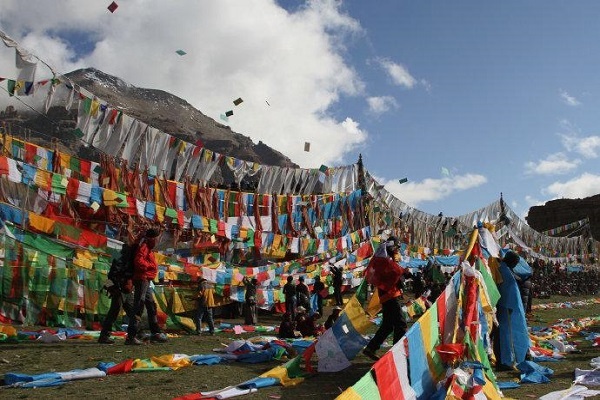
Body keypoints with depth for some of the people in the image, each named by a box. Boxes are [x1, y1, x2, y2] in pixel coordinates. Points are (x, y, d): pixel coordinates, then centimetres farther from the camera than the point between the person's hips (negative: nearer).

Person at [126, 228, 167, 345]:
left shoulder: (148, 249, 23)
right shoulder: (144, 247, -9)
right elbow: (138, 261, -24)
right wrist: (151, 265, -14)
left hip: (146, 281, 11)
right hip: (142, 279, -11)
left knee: (151, 306, 16)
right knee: (138, 307, -14)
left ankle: (155, 333, 25)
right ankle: (130, 336, -16)